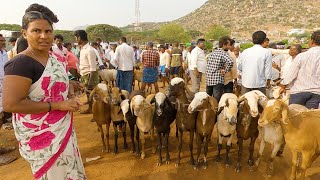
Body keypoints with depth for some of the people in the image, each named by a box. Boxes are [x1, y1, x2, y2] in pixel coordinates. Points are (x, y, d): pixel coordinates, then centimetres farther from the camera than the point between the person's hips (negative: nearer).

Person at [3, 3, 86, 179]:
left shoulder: (56, 58, 4)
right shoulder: (20, 63, -20)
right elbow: (10, 104, -25)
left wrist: (70, 98, -2)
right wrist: (58, 105, -24)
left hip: (63, 128, 8)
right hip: (40, 134, -7)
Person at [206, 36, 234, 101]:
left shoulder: (212, 53, 11)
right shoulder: (223, 53, -11)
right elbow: (230, 61, -31)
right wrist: (226, 70, -15)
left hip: (208, 79, 7)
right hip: (218, 81, -7)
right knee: (217, 100, -2)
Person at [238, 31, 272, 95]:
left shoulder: (245, 52, 2)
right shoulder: (267, 52, -8)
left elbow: (240, 68, 9)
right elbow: (268, 69, -6)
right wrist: (268, 83, 8)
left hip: (246, 83, 3)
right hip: (260, 84, -3)